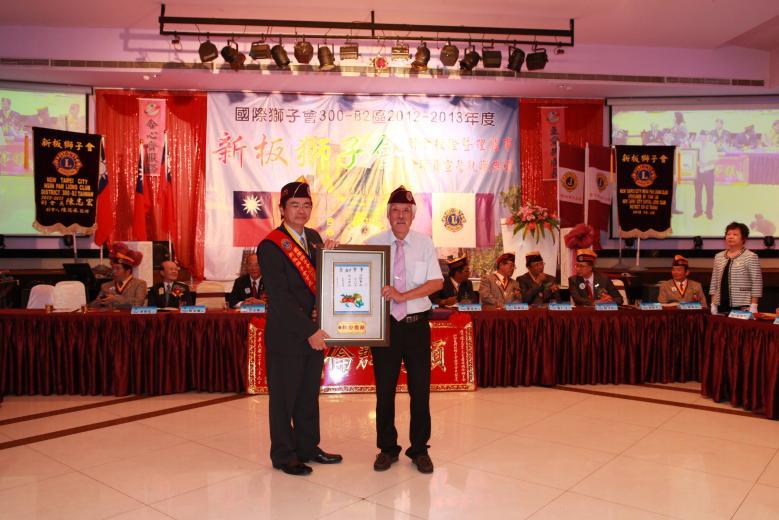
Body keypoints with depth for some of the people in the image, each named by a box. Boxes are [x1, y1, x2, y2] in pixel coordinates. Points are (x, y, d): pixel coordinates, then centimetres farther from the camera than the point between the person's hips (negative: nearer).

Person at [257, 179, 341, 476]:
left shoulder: (314, 238, 9)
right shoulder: (271, 246, -14)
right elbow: (280, 298, -18)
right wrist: (309, 332, -18)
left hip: (315, 333, 7)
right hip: (286, 337, -7)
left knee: (309, 395, 18)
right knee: (283, 398, 8)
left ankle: (308, 447, 33)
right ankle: (283, 455, 23)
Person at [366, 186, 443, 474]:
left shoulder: (424, 243, 1)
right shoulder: (372, 244, 1)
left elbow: (437, 282, -6)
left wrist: (404, 295, -18)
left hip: (417, 323, 0)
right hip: (384, 324, 0)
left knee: (420, 389, 7)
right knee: (384, 389, 9)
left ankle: (419, 449, 24)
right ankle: (387, 448, 26)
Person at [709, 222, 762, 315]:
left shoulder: (751, 257, -2)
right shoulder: (718, 257, 12)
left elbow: (756, 285, -6)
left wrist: (753, 307, -11)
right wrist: (713, 305, 8)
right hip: (721, 307, 4)